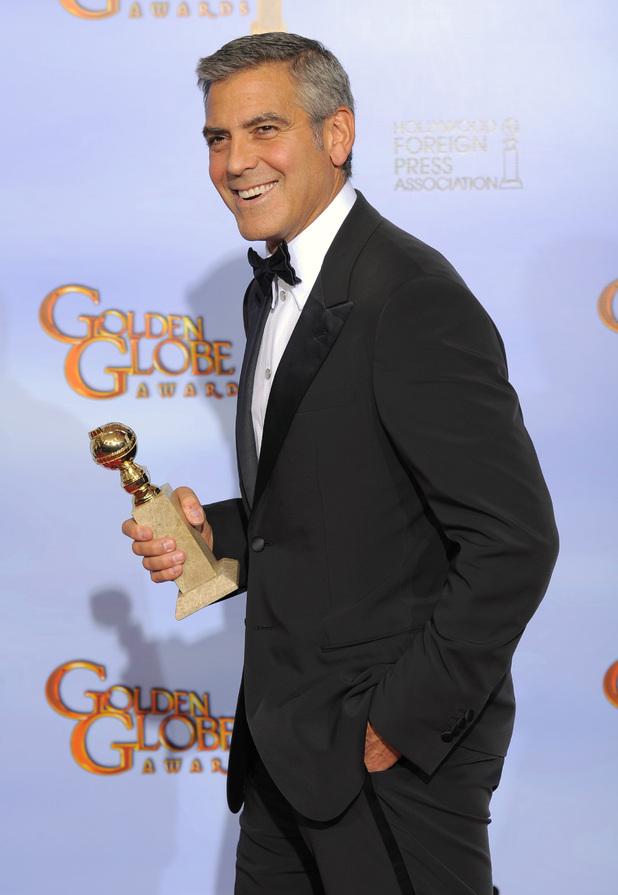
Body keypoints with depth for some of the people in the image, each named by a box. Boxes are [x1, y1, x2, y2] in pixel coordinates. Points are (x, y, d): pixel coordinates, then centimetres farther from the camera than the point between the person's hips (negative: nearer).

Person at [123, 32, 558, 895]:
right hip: (286, 746, 9)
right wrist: (215, 534, 2)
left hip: (399, 757, -9)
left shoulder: (414, 298, -19)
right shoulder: (274, 290, 11)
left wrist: (400, 723, -20)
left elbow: (514, 541, -24)